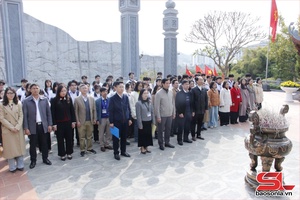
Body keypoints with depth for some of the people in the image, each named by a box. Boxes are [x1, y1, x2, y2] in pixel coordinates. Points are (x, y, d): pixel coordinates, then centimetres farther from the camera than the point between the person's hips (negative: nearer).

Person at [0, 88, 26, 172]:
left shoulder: (19, 103, 4)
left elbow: (21, 116, 1)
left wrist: (17, 127, -12)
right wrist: (11, 127, -13)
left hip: (18, 129, 2)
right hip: (7, 130, -2)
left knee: (20, 147, 8)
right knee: (10, 148, 5)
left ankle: (20, 165, 19)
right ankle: (12, 167, 16)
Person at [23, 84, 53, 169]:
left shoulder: (45, 99, 2)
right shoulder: (26, 101, -4)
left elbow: (48, 113, 5)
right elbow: (25, 115, -4)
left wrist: (50, 124, 1)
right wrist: (26, 128, -8)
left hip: (43, 125, 2)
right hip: (32, 126, -2)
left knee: (44, 143, 11)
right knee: (33, 145, 8)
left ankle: (45, 158, 26)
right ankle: (33, 161, 23)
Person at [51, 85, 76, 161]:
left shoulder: (69, 99, 2)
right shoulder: (54, 100, -7)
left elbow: (72, 110, 5)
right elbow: (53, 113, -7)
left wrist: (73, 121, 2)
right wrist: (54, 124, -9)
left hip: (68, 122, 3)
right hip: (59, 123, -2)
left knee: (69, 138, 10)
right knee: (60, 139, 8)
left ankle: (69, 153, 25)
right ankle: (62, 154, 22)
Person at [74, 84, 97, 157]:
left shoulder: (91, 98, 6)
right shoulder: (77, 99, -4)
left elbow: (94, 110, 7)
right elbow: (76, 111, -6)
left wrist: (95, 119, 1)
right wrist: (77, 121, -11)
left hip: (90, 121, 3)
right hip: (81, 121, -3)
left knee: (90, 136, 13)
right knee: (82, 137, 7)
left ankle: (90, 148, 26)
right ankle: (82, 150, 18)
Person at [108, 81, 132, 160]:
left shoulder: (126, 97, 2)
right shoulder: (113, 98, -9)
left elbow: (128, 108, 8)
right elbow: (110, 111, -9)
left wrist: (129, 119, 6)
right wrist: (111, 122, -11)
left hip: (125, 121, 4)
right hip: (116, 121, -4)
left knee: (124, 137, 14)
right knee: (116, 138, 7)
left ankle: (123, 151, 29)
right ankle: (116, 153, 20)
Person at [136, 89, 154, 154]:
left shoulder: (149, 102, 5)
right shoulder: (138, 103, -12)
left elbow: (152, 112, 9)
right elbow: (138, 115, -13)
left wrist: (153, 121, 5)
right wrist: (140, 124, -14)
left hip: (149, 122, 5)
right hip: (143, 122, -5)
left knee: (148, 134, 12)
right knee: (142, 135, 6)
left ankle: (146, 147, 27)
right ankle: (142, 148, 20)